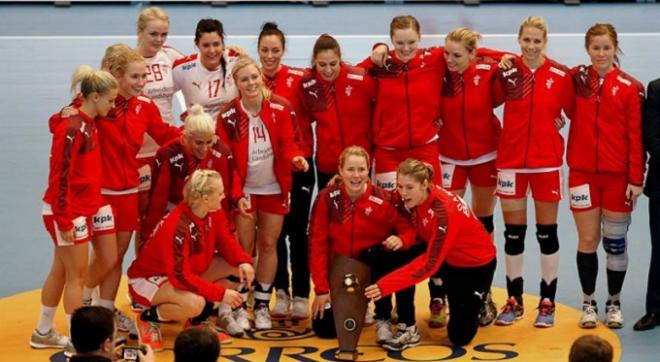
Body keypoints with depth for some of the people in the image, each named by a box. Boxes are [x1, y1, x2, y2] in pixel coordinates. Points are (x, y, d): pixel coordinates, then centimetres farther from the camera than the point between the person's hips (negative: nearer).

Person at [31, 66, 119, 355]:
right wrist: (64, 220, -20)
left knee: (61, 270, 16)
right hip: (68, 210, -9)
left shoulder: (89, 123, 9)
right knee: (77, 275, -1)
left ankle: (43, 333, 27)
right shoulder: (71, 128, -20)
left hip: (90, 206, 9)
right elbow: (59, 175, -21)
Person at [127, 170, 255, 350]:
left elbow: (225, 241, 3)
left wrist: (243, 261, -19)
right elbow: (180, 277, -34)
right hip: (148, 278, -9)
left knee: (237, 268, -7)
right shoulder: (178, 227, -33)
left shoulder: (214, 213, -10)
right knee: (194, 303, -38)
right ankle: (149, 318, -7)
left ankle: (196, 321, 4)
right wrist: (220, 293, -32)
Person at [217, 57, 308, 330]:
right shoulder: (228, 117, -14)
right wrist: (237, 194, -18)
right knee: (244, 247, 2)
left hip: (274, 189, 1)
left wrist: (295, 158, -28)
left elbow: (287, 144, -6)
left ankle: (262, 306, 18)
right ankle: (240, 307, 12)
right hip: (244, 191, -1)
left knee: (268, 245, 8)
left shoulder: (280, 108, -11)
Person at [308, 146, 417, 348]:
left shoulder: (383, 199, -16)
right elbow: (317, 244, -12)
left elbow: (408, 229, -12)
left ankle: (406, 323, -18)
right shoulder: (327, 199, -13)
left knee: (401, 255, -34)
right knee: (324, 328, -11)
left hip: (374, 266, -1)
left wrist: (401, 240, -38)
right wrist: (321, 289, -15)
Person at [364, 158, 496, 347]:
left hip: (476, 263, -6)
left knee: (460, 337, -6)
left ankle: (480, 300, 23)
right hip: (444, 256, 6)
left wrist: (386, 285, -42)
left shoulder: (444, 210, -35)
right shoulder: (406, 198, -17)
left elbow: (430, 263, -36)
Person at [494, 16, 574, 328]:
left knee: (547, 232, 5)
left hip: (547, 161, -1)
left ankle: (547, 303, 13)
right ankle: (514, 301, 18)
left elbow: (575, 113, 3)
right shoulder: (507, 71, -2)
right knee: (513, 233, 8)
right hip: (511, 161, 1)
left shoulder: (561, 75, -4)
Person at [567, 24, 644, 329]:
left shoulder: (630, 87, -3)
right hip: (583, 172, 1)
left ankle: (614, 303, 19)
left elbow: (636, 136, -4)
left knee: (615, 241, 6)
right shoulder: (576, 79, 2)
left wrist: (636, 179, -8)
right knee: (588, 240, 5)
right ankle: (588, 303, 17)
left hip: (618, 175, -1)